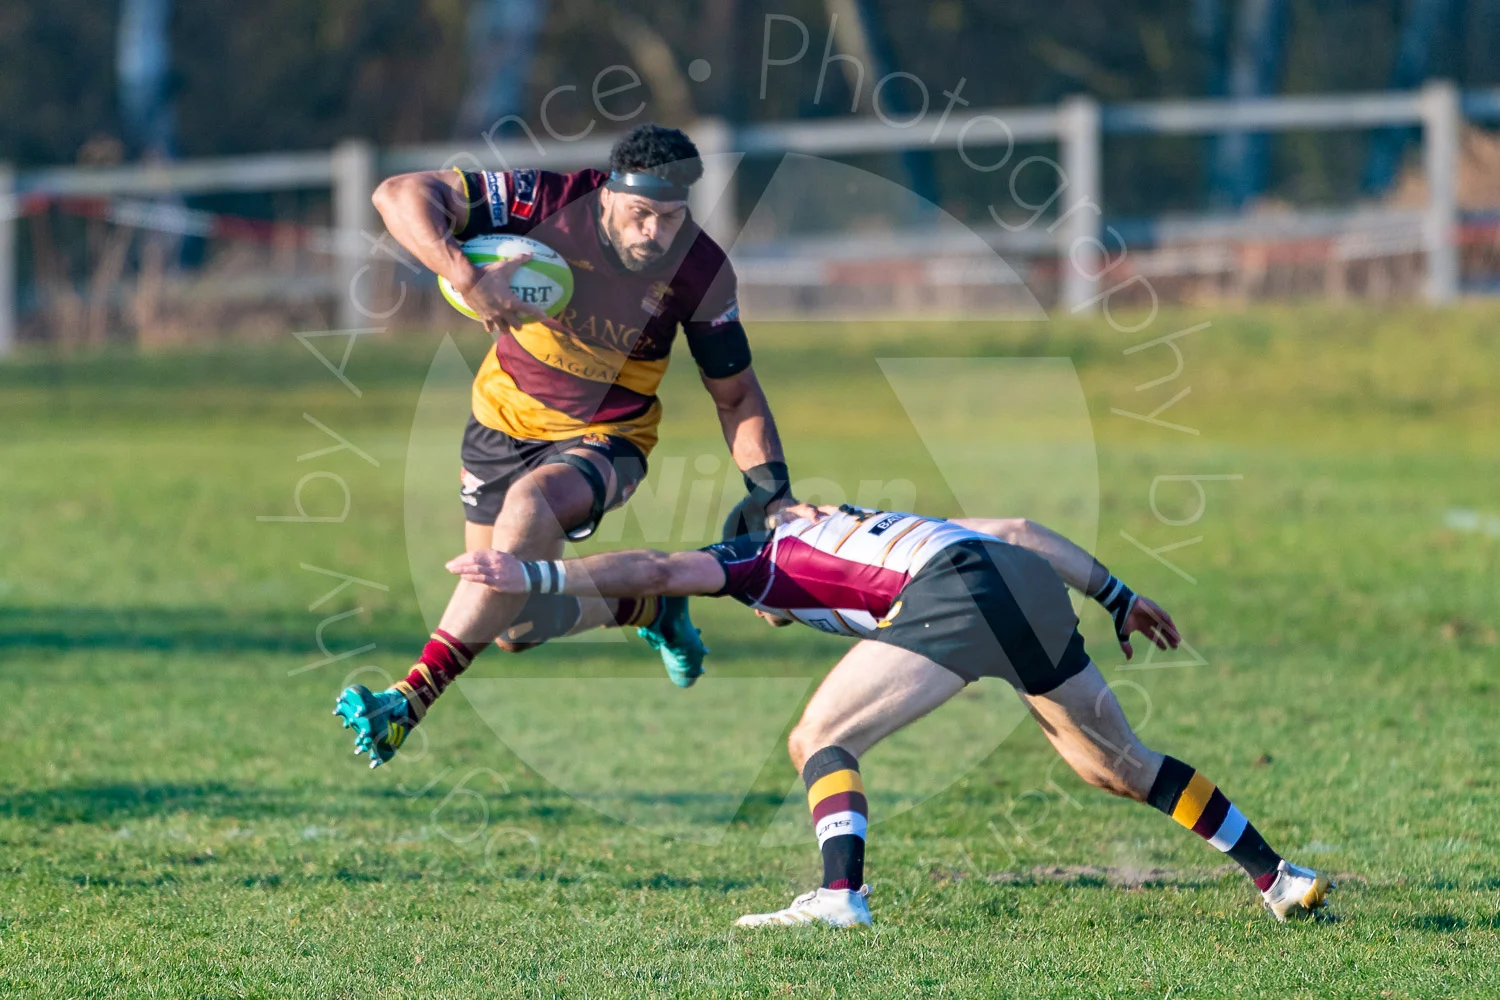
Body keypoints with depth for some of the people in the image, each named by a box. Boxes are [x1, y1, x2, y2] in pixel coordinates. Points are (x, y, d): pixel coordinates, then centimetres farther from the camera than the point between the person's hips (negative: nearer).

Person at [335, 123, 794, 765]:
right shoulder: (551, 203, -24)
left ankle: (410, 702, -39)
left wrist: (772, 491, -16)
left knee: (530, 505, -37)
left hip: (605, 437, -2)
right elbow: (400, 195, -24)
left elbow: (734, 393, -4)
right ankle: (647, 604, 36)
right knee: (514, 630, 5)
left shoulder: (701, 273, -18)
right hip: (504, 419, 2)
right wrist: (465, 276, -40)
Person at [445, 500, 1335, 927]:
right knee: (1116, 764, 22)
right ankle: (1279, 877, 23)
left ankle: (843, 896, -17)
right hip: (1031, 582, 7)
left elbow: (655, 570, 7)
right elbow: (1017, 529, 34)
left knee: (820, 743, 4)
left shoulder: (765, 556, 21)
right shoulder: (865, 525, 38)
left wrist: (535, 576, 6)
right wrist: (1120, 596, 38)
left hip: (957, 598, -7)